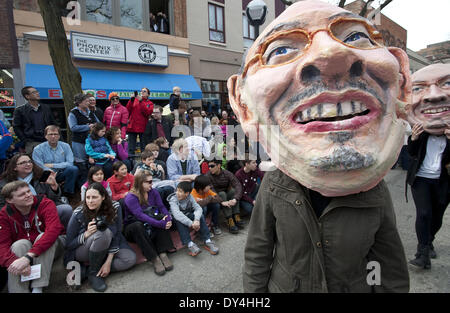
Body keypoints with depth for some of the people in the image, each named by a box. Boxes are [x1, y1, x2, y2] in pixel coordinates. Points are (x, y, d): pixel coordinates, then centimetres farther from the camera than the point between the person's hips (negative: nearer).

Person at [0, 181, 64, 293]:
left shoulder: (46, 204, -19)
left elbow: (53, 231, -34)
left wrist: (28, 256, -44)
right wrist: (14, 262, -38)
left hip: (48, 250, -2)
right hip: (20, 250, 2)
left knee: (42, 236, -32)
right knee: (20, 244, -29)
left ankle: (38, 288, -28)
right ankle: (18, 290, -25)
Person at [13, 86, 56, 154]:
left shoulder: (46, 108, 14)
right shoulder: (19, 110, 4)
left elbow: (53, 124, 16)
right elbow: (16, 127, 3)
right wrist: (26, 141, -6)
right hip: (32, 144, -3)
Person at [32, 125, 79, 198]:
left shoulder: (65, 146, 2)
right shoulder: (38, 149, -2)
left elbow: (70, 163, -7)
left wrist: (52, 165, -13)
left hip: (61, 174, 1)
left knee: (73, 169, -28)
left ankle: (68, 192, -10)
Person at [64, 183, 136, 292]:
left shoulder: (115, 207, -16)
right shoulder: (79, 213, -20)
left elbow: (117, 235, -13)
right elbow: (69, 244, -14)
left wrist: (108, 262, -19)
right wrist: (86, 234, -34)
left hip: (106, 249, 3)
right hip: (82, 251, -3)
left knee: (130, 259, -21)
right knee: (104, 233, -34)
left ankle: (86, 269, -11)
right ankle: (93, 272, -14)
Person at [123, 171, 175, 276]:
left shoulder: (153, 192, 0)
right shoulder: (131, 197, -19)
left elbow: (161, 207, -7)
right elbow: (140, 215, -31)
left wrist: (168, 218, -30)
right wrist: (160, 223, -41)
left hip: (151, 227, 5)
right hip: (132, 228, -4)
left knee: (163, 220, -24)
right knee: (138, 225, -37)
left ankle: (163, 254, -31)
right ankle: (154, 259, -36)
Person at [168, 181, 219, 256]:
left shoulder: (190, 197, -11)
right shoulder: (173, 199, -22)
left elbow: (198, 208, -22)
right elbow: (177, 214, -37)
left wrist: (197, 220, -44)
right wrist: (191, 224, -47)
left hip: (188, 215, 3)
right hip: (178, 219, -3)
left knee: (200, 215, -23)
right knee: (179, 220, -36)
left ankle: (207, 241, -23)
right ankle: (190, 244, -37)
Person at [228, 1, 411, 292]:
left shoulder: (377, 195, -19)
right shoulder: (273, 188, -21)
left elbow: (394, 276, -7)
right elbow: (257, 257, -10)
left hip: (354, 288, 1)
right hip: (282, 288, 0)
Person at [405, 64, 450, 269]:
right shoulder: (421, 131, -2)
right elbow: (412, 153, 4)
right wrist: (413, 139, -15)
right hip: (421, 178, -1)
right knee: (424, 213, -10)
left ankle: (428, 242, 37)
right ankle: (424, 254, -5)